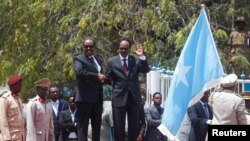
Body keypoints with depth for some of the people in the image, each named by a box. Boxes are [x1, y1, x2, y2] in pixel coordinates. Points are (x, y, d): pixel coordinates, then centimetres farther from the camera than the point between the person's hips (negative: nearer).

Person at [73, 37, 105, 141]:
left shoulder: (98, 60, 22)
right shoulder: (78, 59, -1)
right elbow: (79, 71, -20)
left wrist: (102, 78, 7)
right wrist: (96, 76, -17)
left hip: (97, 98, 7)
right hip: (84, 97, -7)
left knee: (97, 125, 9)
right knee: (83, 125, -7)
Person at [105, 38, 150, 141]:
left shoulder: (136, 59, 6)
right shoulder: (112, 61, 3)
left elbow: (146, 70, -5)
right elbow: (107, 78, 7)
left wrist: (142, 56, -17)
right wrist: (109, 79, -16)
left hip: (134, 97, 2)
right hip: (119, 97, -2)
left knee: (134, 126, 10)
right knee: (118, 126, 2)